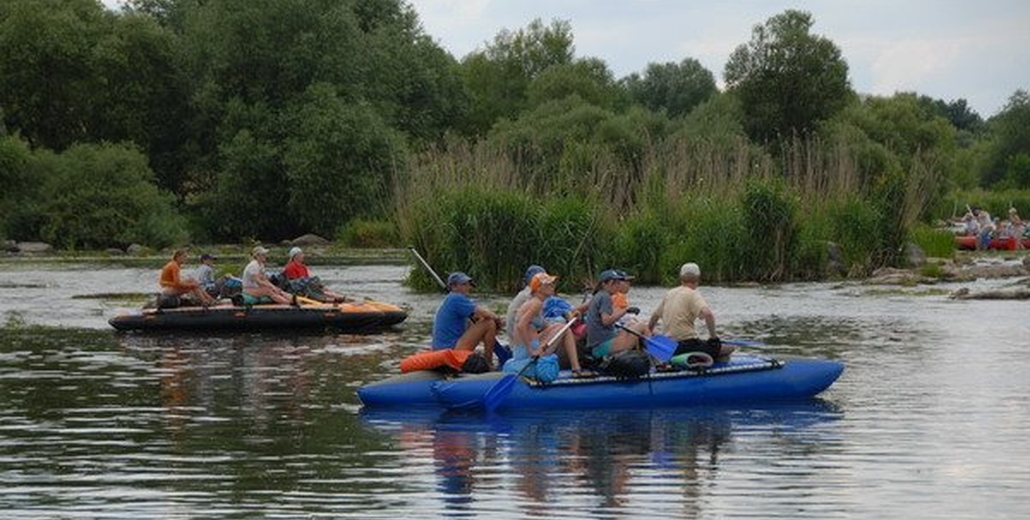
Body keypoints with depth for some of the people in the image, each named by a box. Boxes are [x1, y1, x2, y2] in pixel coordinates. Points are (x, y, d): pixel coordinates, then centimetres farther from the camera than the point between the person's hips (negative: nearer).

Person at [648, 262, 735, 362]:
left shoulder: (669, 294, 14)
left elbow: (655, 316, 26)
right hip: (687, 344, -7)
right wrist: (713, 335, -10)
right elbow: (708, 314, -24)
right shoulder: (692, 294, -7)